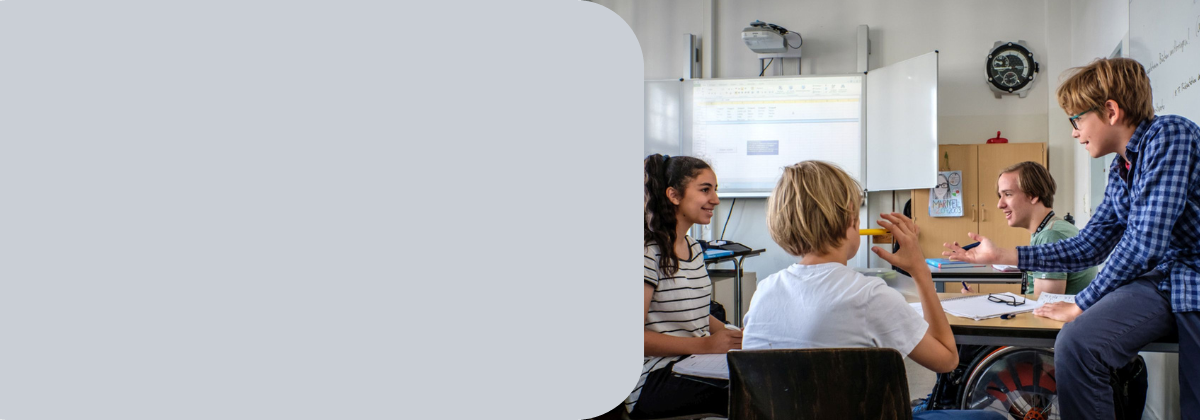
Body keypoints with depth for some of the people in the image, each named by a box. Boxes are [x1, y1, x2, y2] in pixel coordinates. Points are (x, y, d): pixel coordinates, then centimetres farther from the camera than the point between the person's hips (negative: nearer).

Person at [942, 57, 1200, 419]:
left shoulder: (1168, 134, -12)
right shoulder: (1120, 172, 14)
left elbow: (1146, 240, -18)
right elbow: (1086, 249, 20)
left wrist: (1082, 305, -9)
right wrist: (1001, 256, 17)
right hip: (1157, 278, 7)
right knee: (1074, 343, -18)